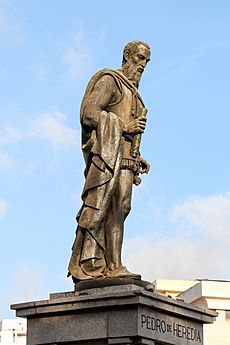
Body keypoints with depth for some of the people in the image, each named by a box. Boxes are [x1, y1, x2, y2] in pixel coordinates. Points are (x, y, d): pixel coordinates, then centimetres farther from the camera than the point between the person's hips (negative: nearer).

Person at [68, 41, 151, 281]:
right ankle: (84, 266, -15)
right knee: (96, 208, -13)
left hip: (124, 159, 9)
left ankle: (112, 266, -8)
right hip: (105, 152, -8)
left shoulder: (133, 93, 28)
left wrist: (137, 159, 13)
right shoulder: (109, 80, 1)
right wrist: (124, 126, -13)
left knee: (119, 208, -2)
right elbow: (89, 113, -12)